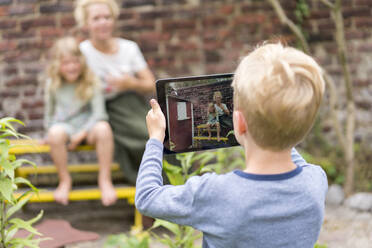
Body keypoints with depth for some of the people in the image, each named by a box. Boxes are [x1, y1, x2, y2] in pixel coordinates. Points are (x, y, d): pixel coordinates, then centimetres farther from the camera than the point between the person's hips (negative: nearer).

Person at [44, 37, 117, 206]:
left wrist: (81, 134, -19)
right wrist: (50, 131, 7)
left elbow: (99, 112, -11)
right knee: (56, 134, -36)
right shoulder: (53, 85, 1)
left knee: (103, 129, -36)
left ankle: (105, 179, -21)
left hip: (87, 125, -1)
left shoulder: (91, 82, -7)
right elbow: (49, 111, 15)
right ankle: (64, 179, -15)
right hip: (64, 125, 1)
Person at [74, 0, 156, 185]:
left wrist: (131, 84, -15)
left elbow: (151, 85, 7)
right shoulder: (82, 52, -5)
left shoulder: (129, 48, 6)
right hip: (107, 113, -4)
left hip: (135, 106, 4)